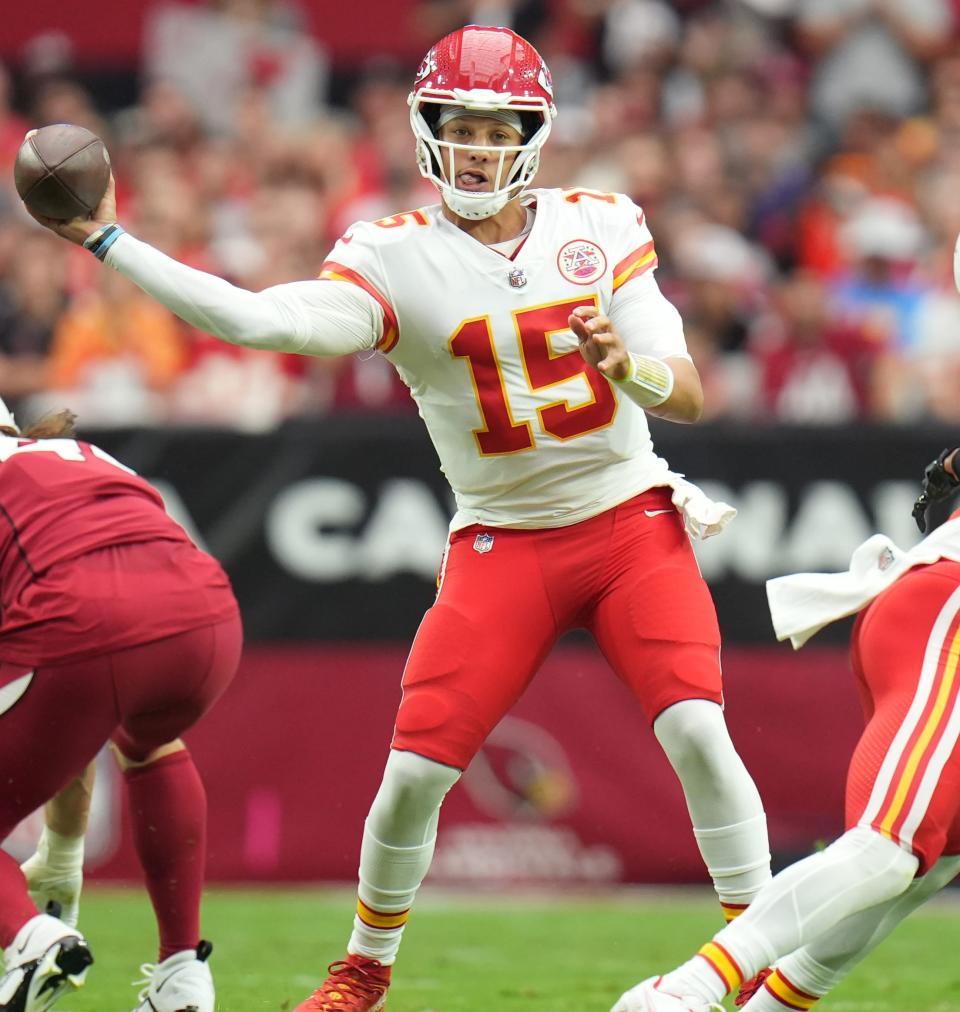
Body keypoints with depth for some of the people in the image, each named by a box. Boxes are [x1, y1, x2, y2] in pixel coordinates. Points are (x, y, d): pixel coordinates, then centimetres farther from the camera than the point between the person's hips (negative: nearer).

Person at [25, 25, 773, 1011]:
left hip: (630, 521, 0)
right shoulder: (396, 258, -8)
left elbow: (688, 396, -5)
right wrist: (108, 243, -31)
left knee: (697, 733, -16)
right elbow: (265, 319, -25)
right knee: (416, 765, -7)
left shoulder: (599, 227, -2)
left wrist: (628, 365, -28)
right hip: (501, 546, 0)